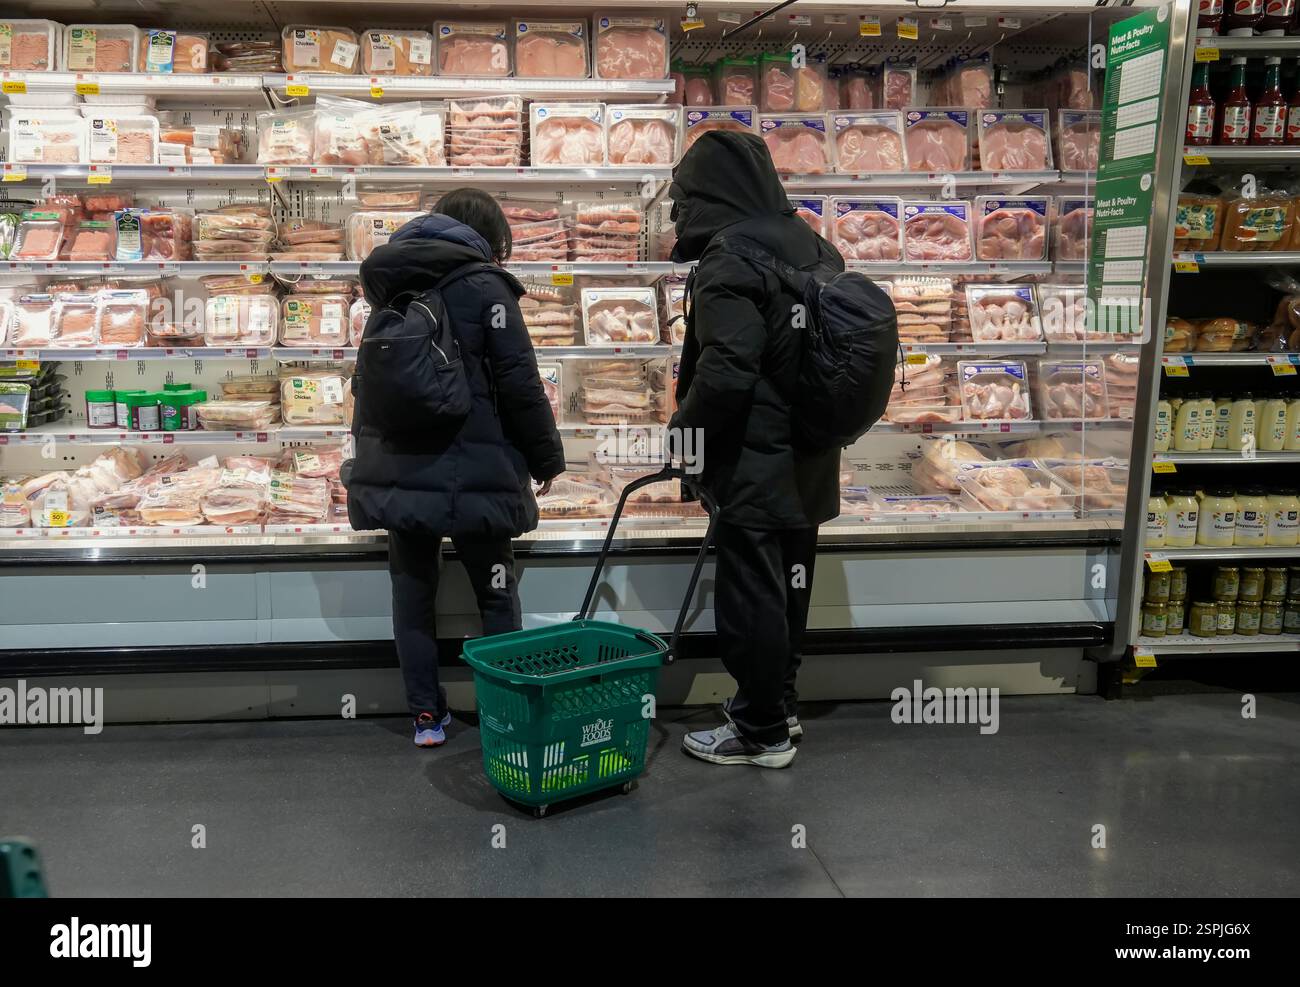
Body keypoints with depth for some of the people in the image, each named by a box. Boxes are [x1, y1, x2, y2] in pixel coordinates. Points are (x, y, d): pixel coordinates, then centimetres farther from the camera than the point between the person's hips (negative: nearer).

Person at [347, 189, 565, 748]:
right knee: (496, 595, 8)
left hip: (395, 471, 5)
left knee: (412, 592, 12)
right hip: (471, 472, -5)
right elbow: (519, 383, -10)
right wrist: (546, 457, 0)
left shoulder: (388, 286, 13)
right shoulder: (483, 285, -7)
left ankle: (426, 716, 16)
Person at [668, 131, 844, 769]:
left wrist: (683, 428, -9)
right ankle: (778, 706, 34)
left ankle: (761, 732, 15)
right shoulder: (812, 248, 9)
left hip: (756, 465, -9)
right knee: (787, 588, 19)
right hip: (808, 462, 9)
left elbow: (724, 374, -25)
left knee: (750, 597, 3)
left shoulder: (730, 260, -18)